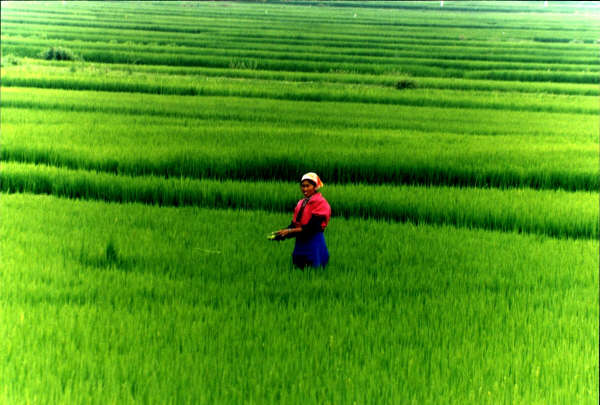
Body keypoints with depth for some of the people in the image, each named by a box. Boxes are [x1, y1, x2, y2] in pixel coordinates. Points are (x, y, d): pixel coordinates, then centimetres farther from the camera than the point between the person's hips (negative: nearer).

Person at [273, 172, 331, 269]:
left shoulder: (320, 202, -11)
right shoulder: (301, 203, 12)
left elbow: (312, 228, -18)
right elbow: (294, 224, 7)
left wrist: (289, 231, -20)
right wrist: (282, 233, -12)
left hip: (314, 243, -7)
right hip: (300, 243, 7)